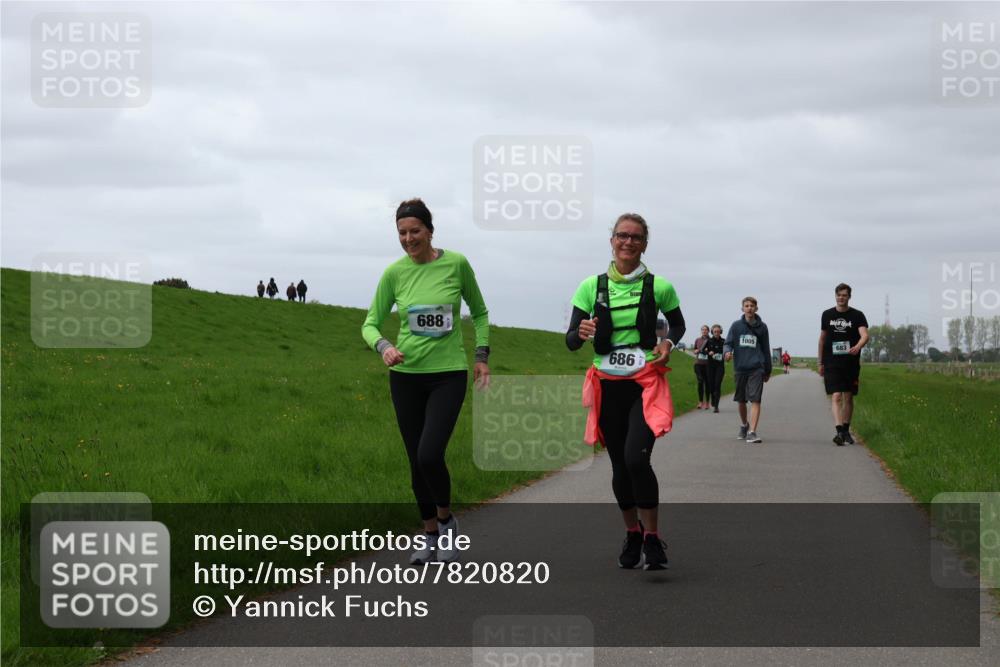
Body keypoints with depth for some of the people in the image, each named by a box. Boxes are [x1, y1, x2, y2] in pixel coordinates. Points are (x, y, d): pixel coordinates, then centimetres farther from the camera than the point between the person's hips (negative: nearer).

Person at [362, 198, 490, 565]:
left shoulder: (456, 264, -5)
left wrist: (482, 356, 2)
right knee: (416, 461, 6)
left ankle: (446, 519, 9)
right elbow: (371, 323, 2)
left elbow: (479, 312, 9)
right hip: (406, 375, 2)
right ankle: (430, 534, 23)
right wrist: (384, 346, -19)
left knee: (429, 455, -17)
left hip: (448, 374, -2)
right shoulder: (394, 272, -2)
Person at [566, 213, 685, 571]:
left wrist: (668, 344, -6)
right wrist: (581, 333, -23)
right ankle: (632, 533, 31)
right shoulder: (592, 287, 0)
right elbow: (570, 341, 0)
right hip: (608, 386, 3)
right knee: (620, 465, 10)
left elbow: (677, 324, 16)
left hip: (645, 384, -3)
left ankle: (652, 538, -8)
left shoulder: (658, 287, -3)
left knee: (636, 458, -21)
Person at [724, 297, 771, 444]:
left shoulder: (762, 327, 7)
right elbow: (728, 343, 5)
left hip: (756, 368, -1)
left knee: (755, 400, -13)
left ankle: (752, 432, -19)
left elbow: (766, 349, 13)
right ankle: (744, 425, 36)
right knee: (741, 400, 12)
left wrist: (768, 370, 16)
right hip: (740, 367, 2)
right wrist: (728, 351, -19)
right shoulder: (736, 326, 6)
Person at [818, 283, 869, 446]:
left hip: (851, 363, 0)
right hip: (832, 364, 0)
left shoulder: (857, 315, 0)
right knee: (836, 397, -13)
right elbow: (822, 339, 16)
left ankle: (846, 431, 23)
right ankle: (839, 432, -22)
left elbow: (865, 335, -14)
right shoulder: (827, 315, 7)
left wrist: (858, 347, -36)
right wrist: (820, 362, 16)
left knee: (848, 397, 9)